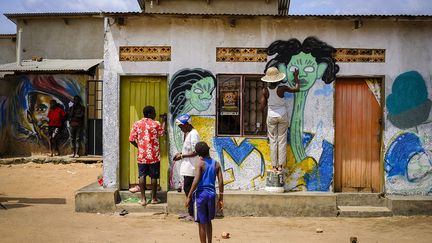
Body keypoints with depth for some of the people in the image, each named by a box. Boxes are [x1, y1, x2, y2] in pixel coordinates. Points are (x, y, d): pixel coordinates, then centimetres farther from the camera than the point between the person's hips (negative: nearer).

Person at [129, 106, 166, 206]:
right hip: (154, 156, -2)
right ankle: (153, 198, 14)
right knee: (154, 177, 7)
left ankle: (143, 199, 7)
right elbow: (162, 133, 14)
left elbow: (132, 139, -3)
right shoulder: (156, 124, -6)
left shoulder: (137, 124, -1)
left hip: (141, 156, 2)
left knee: (142, 176, 7)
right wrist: (164, 121, 26)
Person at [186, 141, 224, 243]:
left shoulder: (200, 163, -9)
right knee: (208, 221, 21)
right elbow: (221, 182, 2)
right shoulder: (216, 164, 4)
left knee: (202, 223, 4)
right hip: (211, 194, 5)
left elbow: (196, 181, -17)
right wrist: (220, 198, 10)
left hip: (201, 194, -5)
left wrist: (189, 196, -13)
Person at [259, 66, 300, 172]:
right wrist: (296, 77, 13)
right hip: (282, 115, -1)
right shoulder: (282, 88, -14)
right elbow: (296, 88, 0)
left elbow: (261, 107, -7)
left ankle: (274, 166, 9)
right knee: (282, 141, 7)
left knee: (273, 141, 8)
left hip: (271, 116, 1)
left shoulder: (265, 90, -9)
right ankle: (280, 165, 7)